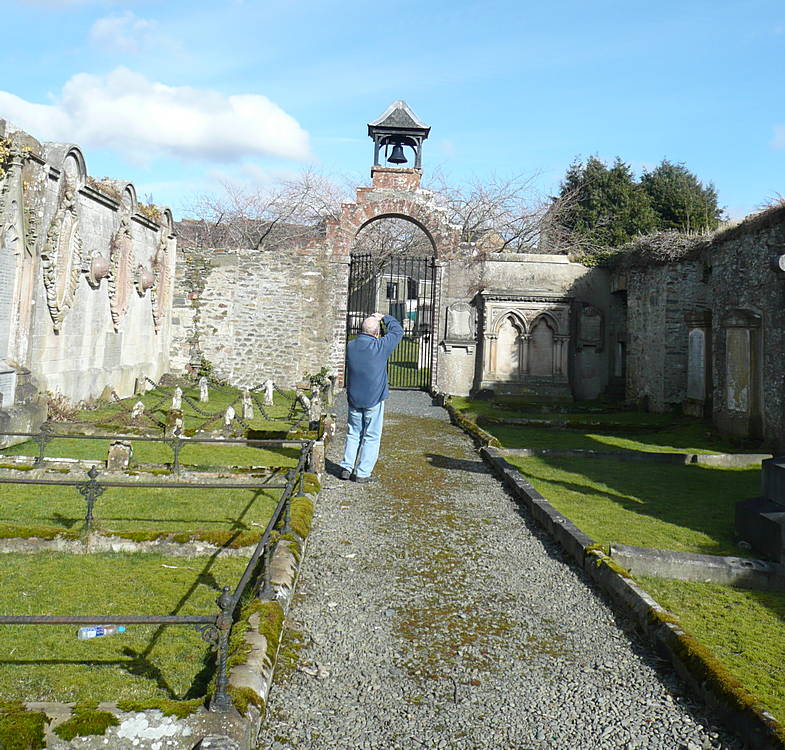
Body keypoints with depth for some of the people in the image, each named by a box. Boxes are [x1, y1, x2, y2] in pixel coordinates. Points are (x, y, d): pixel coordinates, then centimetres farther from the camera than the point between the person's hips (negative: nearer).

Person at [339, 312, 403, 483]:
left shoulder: (351, 346, -2)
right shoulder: (380, 346, -14)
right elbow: (397, 331, 0)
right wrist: (384, 317, 14)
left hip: (354, 397, 4)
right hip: (374, 399, -4)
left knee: (353, 433, 17)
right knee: (371, 437, 6)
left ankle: (346, 467, 17)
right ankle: (363, 473, 9)